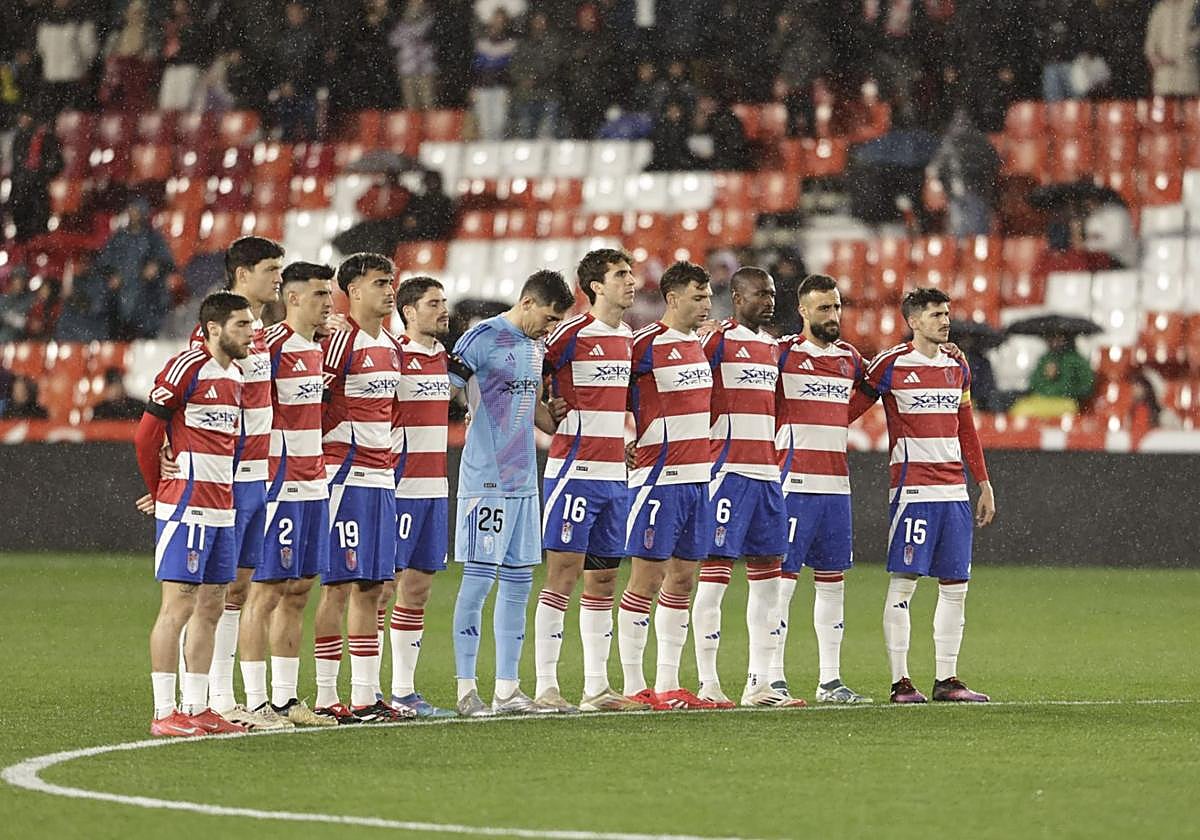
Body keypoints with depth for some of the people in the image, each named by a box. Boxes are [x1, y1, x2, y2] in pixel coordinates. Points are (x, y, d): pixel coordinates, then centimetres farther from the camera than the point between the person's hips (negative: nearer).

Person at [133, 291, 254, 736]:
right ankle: (165, 713, -5)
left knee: (210, 607, 10)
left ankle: (196, 708, 15)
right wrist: (160, 493, 3)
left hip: (222, 510, 9)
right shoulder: (186, 368, -12)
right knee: (179, 604, -7)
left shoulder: (236, 375, 15)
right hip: (187, 509, -9)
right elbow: (146, 435, -10)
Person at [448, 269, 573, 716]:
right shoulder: (483, 338, -10)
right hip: (486, 479, -8)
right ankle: (466, 691, -3)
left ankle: (507, 689, 13)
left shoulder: (534, 346, 16)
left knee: (518, 582, 8)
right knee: (478, 579, -6)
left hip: (524, 480, 8)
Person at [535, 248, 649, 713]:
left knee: (603, 579, 9)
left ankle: (596, 687, 12)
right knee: (563, 575, -9)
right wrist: (554, 422, -9)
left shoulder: (628, 338, 13)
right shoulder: (572, 334, -9)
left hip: (615, 473, 8)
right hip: (575, 468, -8)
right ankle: (546, 686, -7)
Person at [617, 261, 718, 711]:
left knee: (682, 579, 9)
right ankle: (634, 687, -2)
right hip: (659, 477, -8)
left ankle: (668, 686, 14)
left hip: (697, 476, 8)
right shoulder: (645, 344, -10)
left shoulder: (697, 345, 14)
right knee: (648, 577, -5)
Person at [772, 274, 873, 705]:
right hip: (795, 484, -6)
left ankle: (830, 680, 11)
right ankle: (773, 678, -4)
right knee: (783, 576, -6)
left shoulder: (850, 358, 14)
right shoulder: (782, 353, -3)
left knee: (832, 579, 7)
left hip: (836, 485, 6)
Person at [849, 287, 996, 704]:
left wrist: (984, 485, 19)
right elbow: (848, 411, 0)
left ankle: (946, 680, 10)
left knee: (955, 585, 5)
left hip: (954, 490, 6)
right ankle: (900, 681, -3)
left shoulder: (957, 368, 15)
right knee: (903, 582, -5)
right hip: (912, 489, -6)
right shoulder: (890, 365, -3)